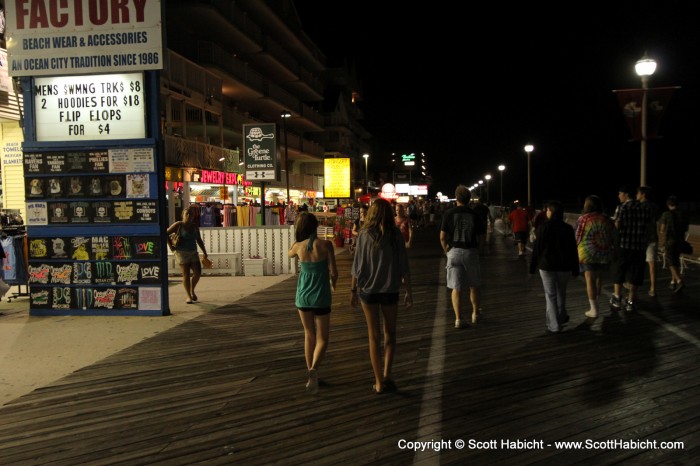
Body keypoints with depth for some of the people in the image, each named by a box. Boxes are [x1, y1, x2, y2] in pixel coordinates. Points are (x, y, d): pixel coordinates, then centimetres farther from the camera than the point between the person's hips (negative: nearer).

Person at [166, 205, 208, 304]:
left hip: (193, 252, 5)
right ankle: (188, 296, 7)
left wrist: (204, 252, 15)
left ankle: (192, 290, 25)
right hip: (182, 253, -5)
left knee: (198, 273, 0)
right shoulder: (178, 225, -6)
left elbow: (199, 240, 17)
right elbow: (166, 234, -6)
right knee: (186, 275, -4)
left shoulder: (195, 226, 9)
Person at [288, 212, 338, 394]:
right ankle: (313, 369, -20)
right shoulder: (325, 244, -12)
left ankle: (310, 373, 23)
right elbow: (333, 272, -10)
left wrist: (299, 236, 18)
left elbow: (290, 253, 23)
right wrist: (333, 283, 10)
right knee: (322, 339, 6)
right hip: (321, 297, -3)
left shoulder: (298, 246, -3)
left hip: (303, 296, 3)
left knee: (309, 335, 20)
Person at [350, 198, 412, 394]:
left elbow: (357, 266, -5)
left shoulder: (364, 235, -7)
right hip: (390, 290, 0)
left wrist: (353, 290, 6)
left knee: (373, 335, 10)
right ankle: (387, 372, 5)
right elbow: (404, 267, -5)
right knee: (390, 333, 19)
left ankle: (379, 382, 14)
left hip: (368, 291, 0)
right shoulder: (395, 235, -6)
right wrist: (409, 292, 3)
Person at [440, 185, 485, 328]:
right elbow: (482, 235, -3)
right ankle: (475, 313, 31)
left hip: (454, 252, -1)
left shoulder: (449, 213, -5)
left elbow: (442, 237, -8)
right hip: (471, 252, 1)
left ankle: (458, 319, 2)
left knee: (456, 287, 4)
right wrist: (476, 248, 11)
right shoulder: (475, 215, -2)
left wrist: (447, 251, 5)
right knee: (474, 285, 17)